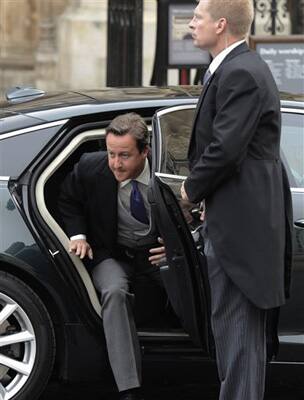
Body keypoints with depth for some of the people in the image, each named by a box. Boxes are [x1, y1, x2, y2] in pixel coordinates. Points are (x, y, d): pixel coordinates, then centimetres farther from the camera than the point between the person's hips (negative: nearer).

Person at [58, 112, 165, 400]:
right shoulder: (89, 168, -13)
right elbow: (68, 202, 10)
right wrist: (78, 235, -6)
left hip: (156, 252, 1)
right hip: (111, 255, -1)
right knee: (114, 292, -33)